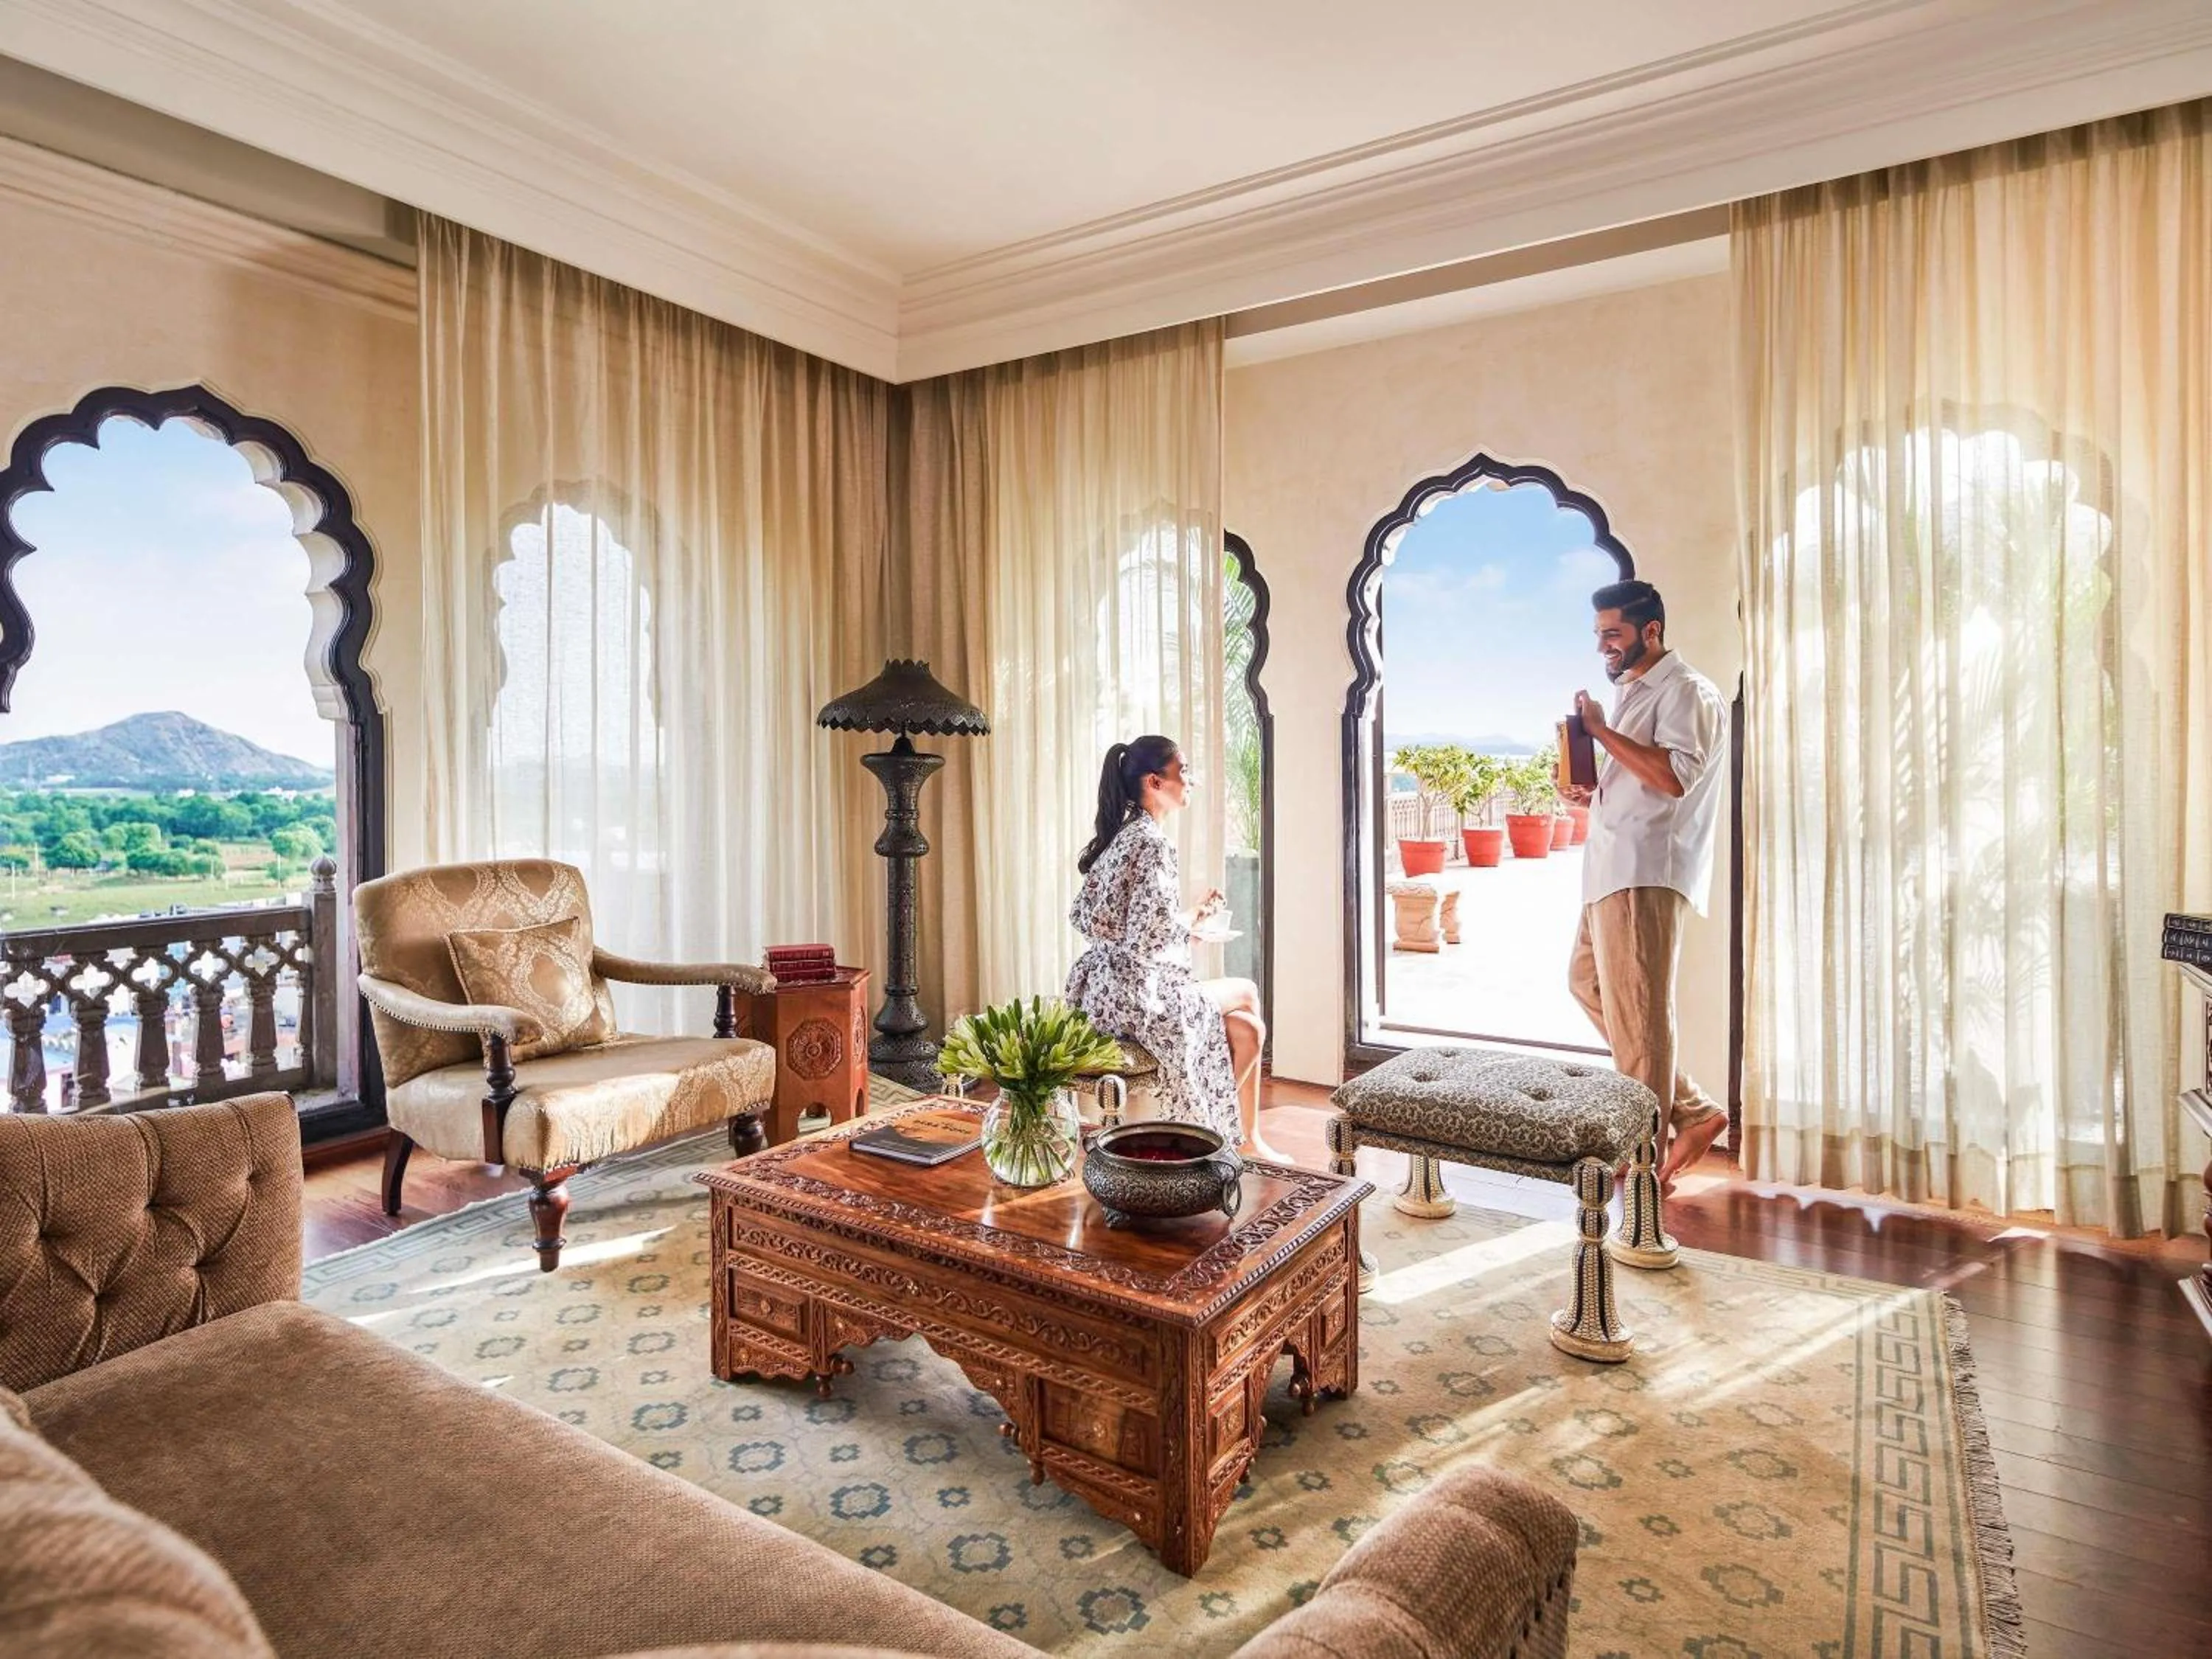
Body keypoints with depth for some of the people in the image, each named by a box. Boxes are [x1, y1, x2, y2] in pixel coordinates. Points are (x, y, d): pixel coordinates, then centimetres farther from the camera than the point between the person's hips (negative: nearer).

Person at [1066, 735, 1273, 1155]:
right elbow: (1149, 939, -26)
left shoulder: (1118, 835, 10)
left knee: (1246, 1028, 15)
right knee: (1247, 994, 13)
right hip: (1139, 996, -8)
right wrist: (1193, 917, -4)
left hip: (1101, 989, 8)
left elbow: (1084, 917, 13)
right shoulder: (1153, 843, -19)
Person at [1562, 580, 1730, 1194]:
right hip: (1611, 868, 11)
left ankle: (1647, 1161, 6)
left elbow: (1675, 775, -24)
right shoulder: (1632, 693, 21)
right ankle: (1693, 1112, 21)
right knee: (1587, 983, 15)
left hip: (1644, 873, -11)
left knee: (1636, 1015, -6)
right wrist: (1590, 791, 9)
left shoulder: (1686, 691, -9)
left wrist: (1601, 730, -18)